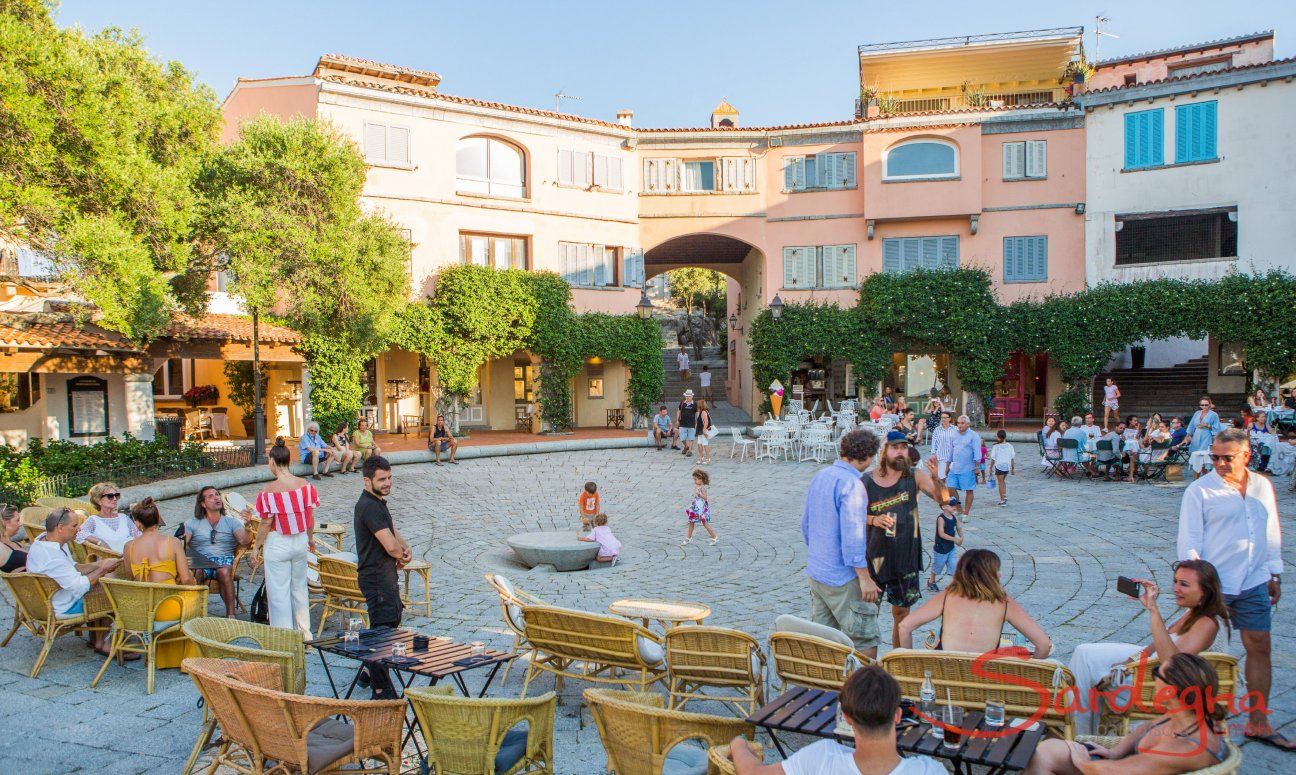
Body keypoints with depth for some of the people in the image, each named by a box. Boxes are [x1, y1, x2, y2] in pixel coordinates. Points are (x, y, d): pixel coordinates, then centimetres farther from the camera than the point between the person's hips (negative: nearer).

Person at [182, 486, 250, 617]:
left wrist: (247, 525, -18)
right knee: (192, 572, -35)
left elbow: (244, 542, -1)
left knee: (224, 571, -36)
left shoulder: (232, 522, 16)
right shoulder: (192, 524, 18)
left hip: (224, 561, 0)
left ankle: (230, 614, -35)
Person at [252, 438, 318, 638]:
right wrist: (311, 538, 17)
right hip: (300, 541, 5)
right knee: (299, 587, 19)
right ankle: (304, 634, 28)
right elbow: (311, 516, 2)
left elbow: (266, 523, -14)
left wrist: (256, 546, -1)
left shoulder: (269, 489, -18)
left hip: (277, 544, -5)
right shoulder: (306, 485, -6)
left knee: (278, 591, 7)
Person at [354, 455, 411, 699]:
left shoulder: (378, 502, 12)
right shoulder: (370, 507, -22)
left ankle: (372, 671, 36)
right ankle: (381, 690, -1)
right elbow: (391, 546, -27)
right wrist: (403, 557, -6)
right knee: (383, 629, -7)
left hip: (385, 574, 11)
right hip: (376, 577, -11)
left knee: (393, 618, 21)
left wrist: (405, 550, -7)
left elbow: (394, 533, 14)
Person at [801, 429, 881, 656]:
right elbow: (852, 536, -23)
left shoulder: (820, 476, 7)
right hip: (842, 578, -8)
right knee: (865, 640, 3)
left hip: (815, 572, 8)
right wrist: (864, 578, -18)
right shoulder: (852, 485, -19)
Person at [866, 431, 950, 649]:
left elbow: (944, 499, -14)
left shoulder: (915, 476, -5)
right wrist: (873, 520, -18)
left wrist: (936, 479, -31)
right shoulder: (866, 482, -9)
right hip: (875, 557, -1)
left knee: (901, 614, 15)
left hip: (906, 557, 1)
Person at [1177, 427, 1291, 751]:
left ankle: (1258, 723, 18)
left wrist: (1275, 574, 15)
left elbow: (1272, 532, 15)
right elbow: (1189, 540, -8)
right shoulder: (1200, 490, -9)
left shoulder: (1263, 486, 7)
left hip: (1254, 583, 5)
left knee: (1260, 648, 7)